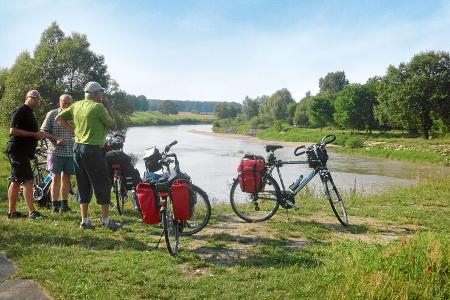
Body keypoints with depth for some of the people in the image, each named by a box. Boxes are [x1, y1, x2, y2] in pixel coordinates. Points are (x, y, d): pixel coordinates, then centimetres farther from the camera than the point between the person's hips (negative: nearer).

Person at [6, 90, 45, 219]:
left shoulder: (28, 112, 20)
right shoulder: (20, 110, -10)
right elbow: (13, 131, -20)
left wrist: (38, 134, 14)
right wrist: (34, 134, -20)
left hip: (24, 151, 10)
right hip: (18, 150, -10)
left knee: (16, 182, 12)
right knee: (28, 180, -13)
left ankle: (11, 212, 17)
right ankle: (32, 212, -12)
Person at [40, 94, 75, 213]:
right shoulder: (52, 114, -1)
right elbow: (43, 131, -1)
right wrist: (56, 139, -14)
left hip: (70, 152, 3)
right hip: (56, 151, -3)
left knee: (66, 179, 9)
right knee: (56, 178, -2)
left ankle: (64, 205, 17)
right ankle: (55, 205, 4)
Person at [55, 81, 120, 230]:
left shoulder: (76, 105, 10)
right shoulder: (98, 107, -10)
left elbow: (59, 118, 15)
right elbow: (113, 126, -4)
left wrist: (73, 129, 12)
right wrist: (108, 108, 4)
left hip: (77, 147, 7)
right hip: (93, 149, -7)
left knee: (83, 185, 13)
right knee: (103, 184, 2)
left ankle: (84, 221, 17)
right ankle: (105, 220, 7)